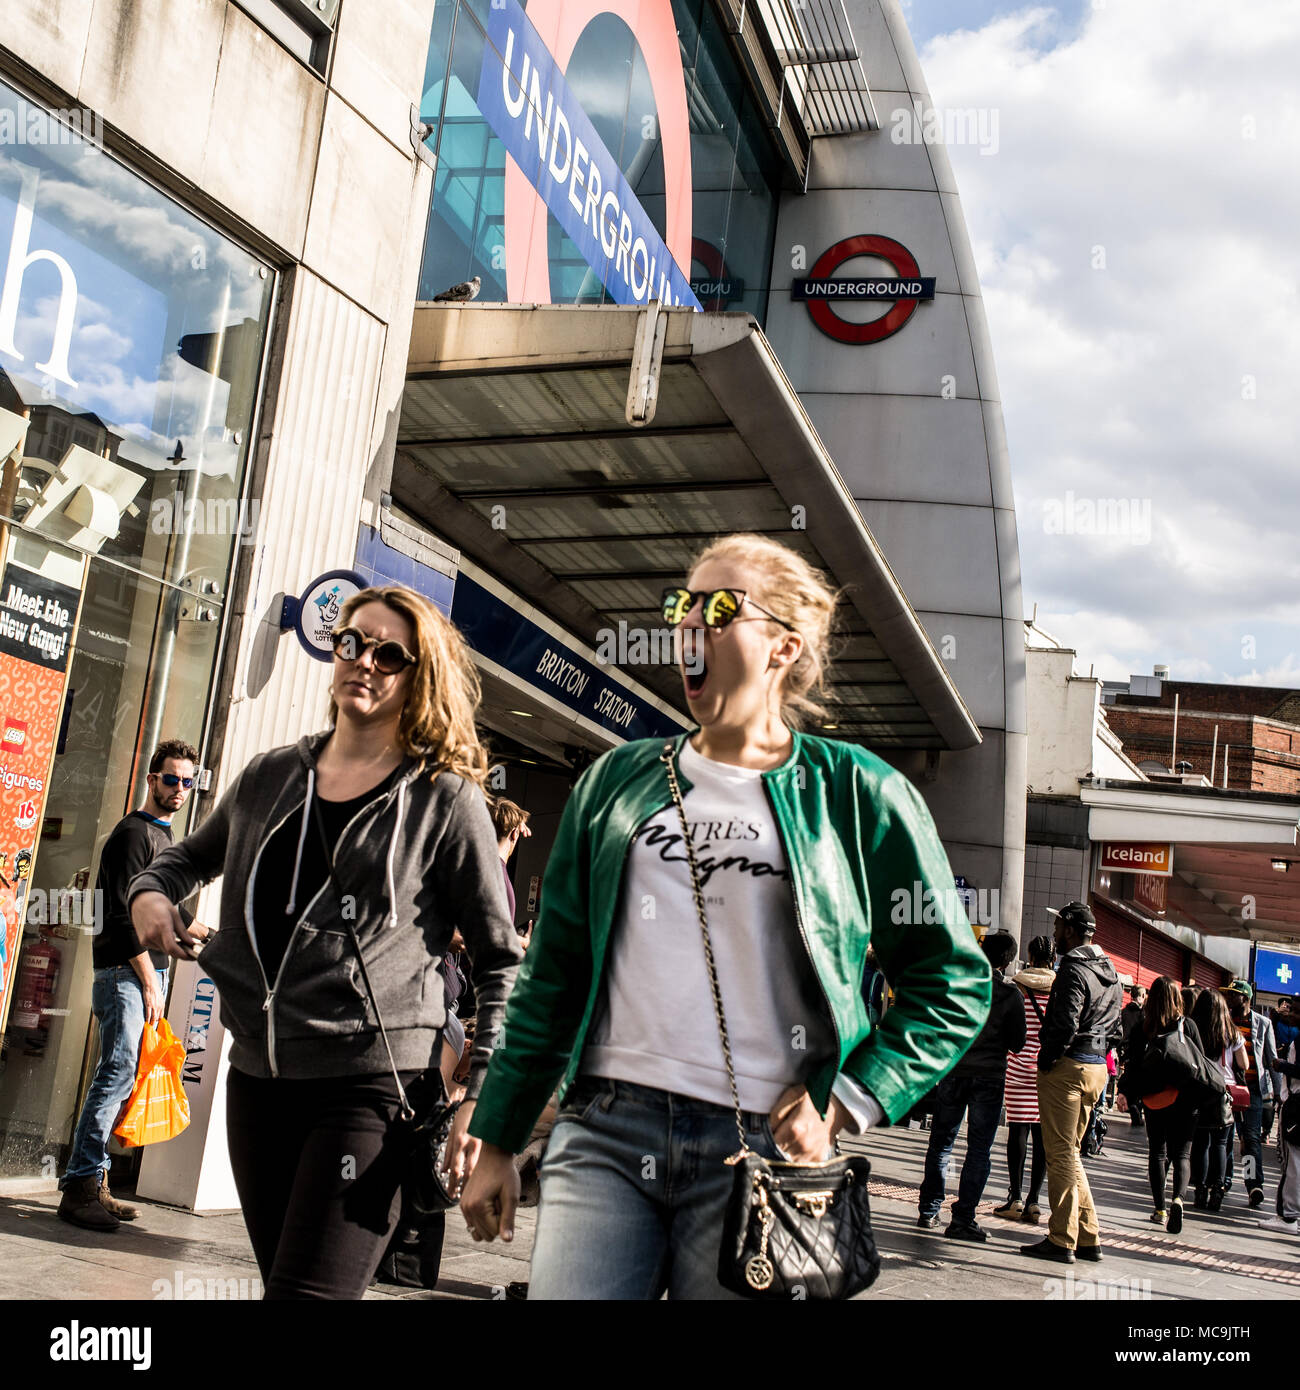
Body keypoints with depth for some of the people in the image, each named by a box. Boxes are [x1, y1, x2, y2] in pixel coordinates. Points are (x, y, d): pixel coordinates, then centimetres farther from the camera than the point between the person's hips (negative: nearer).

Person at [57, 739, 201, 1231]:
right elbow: (124, 912, -15)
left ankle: (93, 1184, 11)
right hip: (125, 973, -9)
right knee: (118, 1074, -14)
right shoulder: (134, 832, -7)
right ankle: (80, 1187, -11)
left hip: (148, 972, 9)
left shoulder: (164, 837, 22)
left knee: (121, 1078, 8)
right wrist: (149, 981, -17)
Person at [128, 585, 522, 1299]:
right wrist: (149, 892, 8)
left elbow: (502, 959, -1)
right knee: (279, 1278, 16)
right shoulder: (269, 778, 11)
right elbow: (190, 856, 30)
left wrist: (483, 1096, -9)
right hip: (257, 1078, 6)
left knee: (308, 1287, -12)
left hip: (374, 1085, -5)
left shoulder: (445, 800, -3)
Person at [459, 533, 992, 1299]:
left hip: (757, 1148, -2)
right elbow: (553, 971, 14)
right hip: (604, 1132, 3)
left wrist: (843, 1106, -6)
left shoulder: (857, 794, 2)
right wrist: (498, 1141, 12)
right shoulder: (619, 778, 12)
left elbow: (953, 983, 4)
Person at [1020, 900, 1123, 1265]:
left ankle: (1061, 1241, 1)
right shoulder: (1110, 973, 15)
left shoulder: (1073, 970, -15)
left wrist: (1046, 1060, -12)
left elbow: (1066, 1024, -24)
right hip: (1097, 1068, 9)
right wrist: (1098, 1056, 17)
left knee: (1060, 1153, -3)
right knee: (1070, 1151, 16)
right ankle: (1088, 1237, 17)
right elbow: (1115, 1029, 17)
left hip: (1068, 1067, -9)